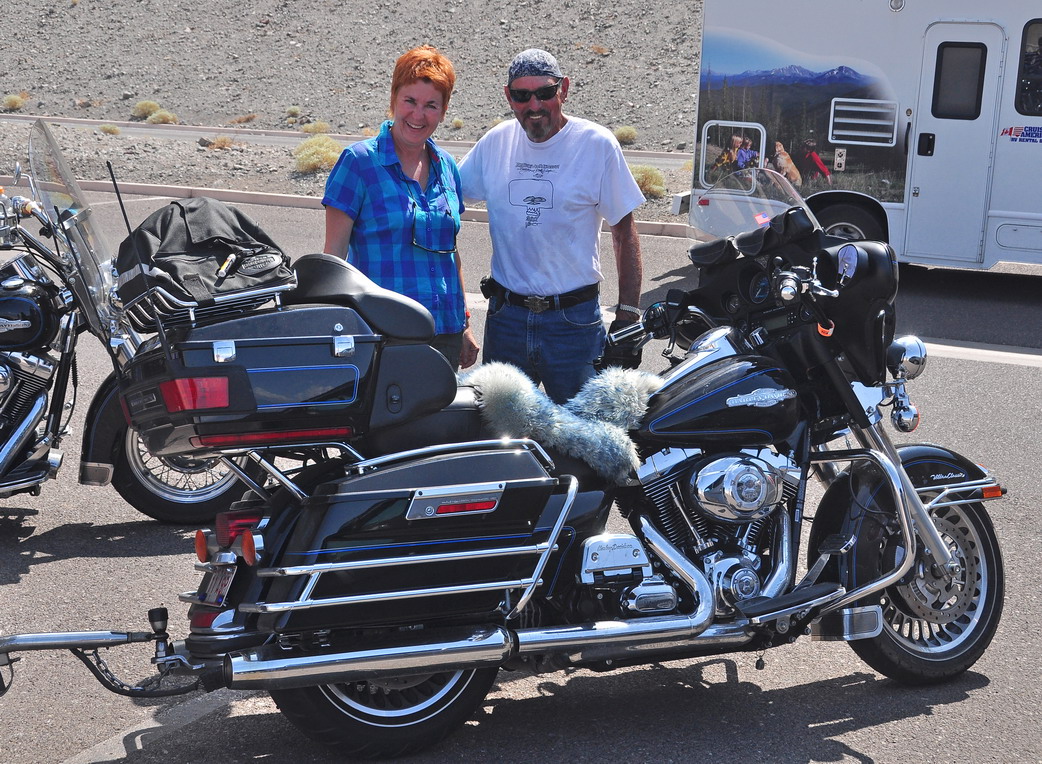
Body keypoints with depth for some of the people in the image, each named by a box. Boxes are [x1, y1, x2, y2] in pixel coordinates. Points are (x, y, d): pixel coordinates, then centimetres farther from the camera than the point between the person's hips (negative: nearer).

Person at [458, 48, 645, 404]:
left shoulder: (597, 144, -5)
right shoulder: (495, 142, 4)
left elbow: (624, 230, -2)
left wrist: (627, 315, -7)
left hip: (574, 321, -3)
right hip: (505, 317, 3)